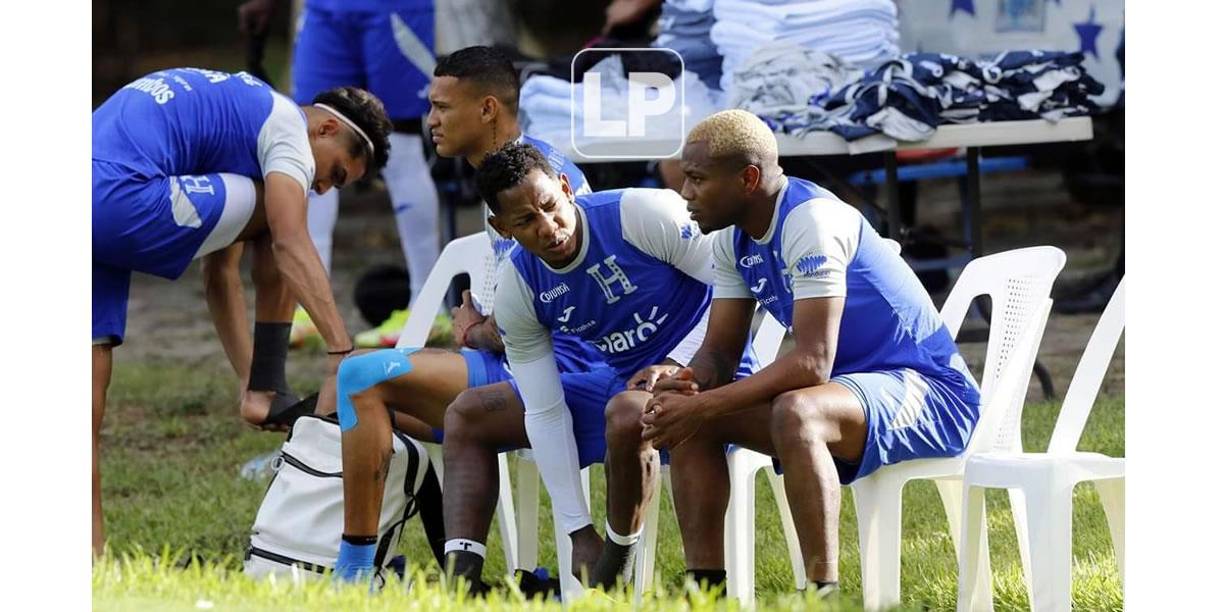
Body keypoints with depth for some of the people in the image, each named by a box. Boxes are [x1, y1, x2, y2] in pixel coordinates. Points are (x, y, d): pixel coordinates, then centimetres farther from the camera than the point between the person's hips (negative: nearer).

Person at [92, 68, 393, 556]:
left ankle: (91, 552, 5)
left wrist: (249, 381, 30)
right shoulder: (286, 123, 6)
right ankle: (269, 390, 7)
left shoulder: (233, 112, 34)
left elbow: (219, 280, 34)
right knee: (276, 218, 2)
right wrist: (342, 351, -14)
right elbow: (290, 245, -10)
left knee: (90, 401, 9)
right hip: (118, 199, -9)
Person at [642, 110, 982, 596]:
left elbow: (812, 363, -29)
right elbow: (719, 349, 7)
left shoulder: (810, 220, -23)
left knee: (794, 412, -37)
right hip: (851, 385, 10)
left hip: (930, 392, -9)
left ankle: (823, 595, -34)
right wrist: (688, 383, -16)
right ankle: (705, 588, -2)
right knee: (687, 416, -2)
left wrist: (703, 406, -29)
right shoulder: (733, 236, 5)